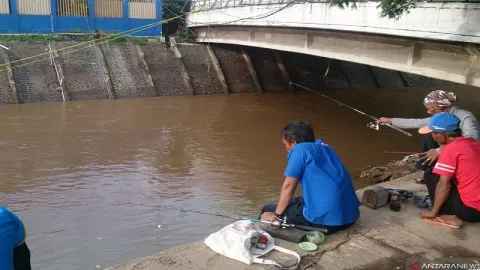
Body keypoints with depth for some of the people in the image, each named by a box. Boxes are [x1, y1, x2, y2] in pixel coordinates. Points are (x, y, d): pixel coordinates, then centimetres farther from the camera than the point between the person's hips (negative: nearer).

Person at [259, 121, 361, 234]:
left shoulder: (300, 149, -5)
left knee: (267, 210, 9)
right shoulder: (324, 146, 17)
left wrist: (276, 214, 6)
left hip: (326, 219, -8)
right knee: (297, 200, 32)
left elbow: (288, 186, -4)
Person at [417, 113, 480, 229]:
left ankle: (449, 216, 0)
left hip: (471, 209, -8)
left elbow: (443, 185, -15)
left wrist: (433, 212, -5)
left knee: (431, 174, 1)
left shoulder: (450, 149, -15)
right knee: (446, 175, 22)